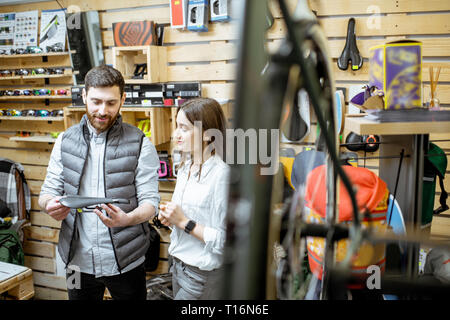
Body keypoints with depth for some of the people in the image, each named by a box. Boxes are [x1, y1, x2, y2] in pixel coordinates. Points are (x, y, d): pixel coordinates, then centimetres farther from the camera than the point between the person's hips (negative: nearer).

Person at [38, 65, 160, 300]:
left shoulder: (140, 144, -8)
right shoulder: (65, 141, 4)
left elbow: (150, 201, -10)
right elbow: (48, 191, 7)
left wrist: (126, 219, -31)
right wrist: (51, 205, -17)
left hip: (125, 261, -2)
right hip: (78, 260, 3)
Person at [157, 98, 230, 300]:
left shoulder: (222, 174, -22)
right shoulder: (185, 167, 5)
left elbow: (225, 240, -24)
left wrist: (184, 222, -21)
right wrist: (169, 216, 0)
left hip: (203, 276, -8)